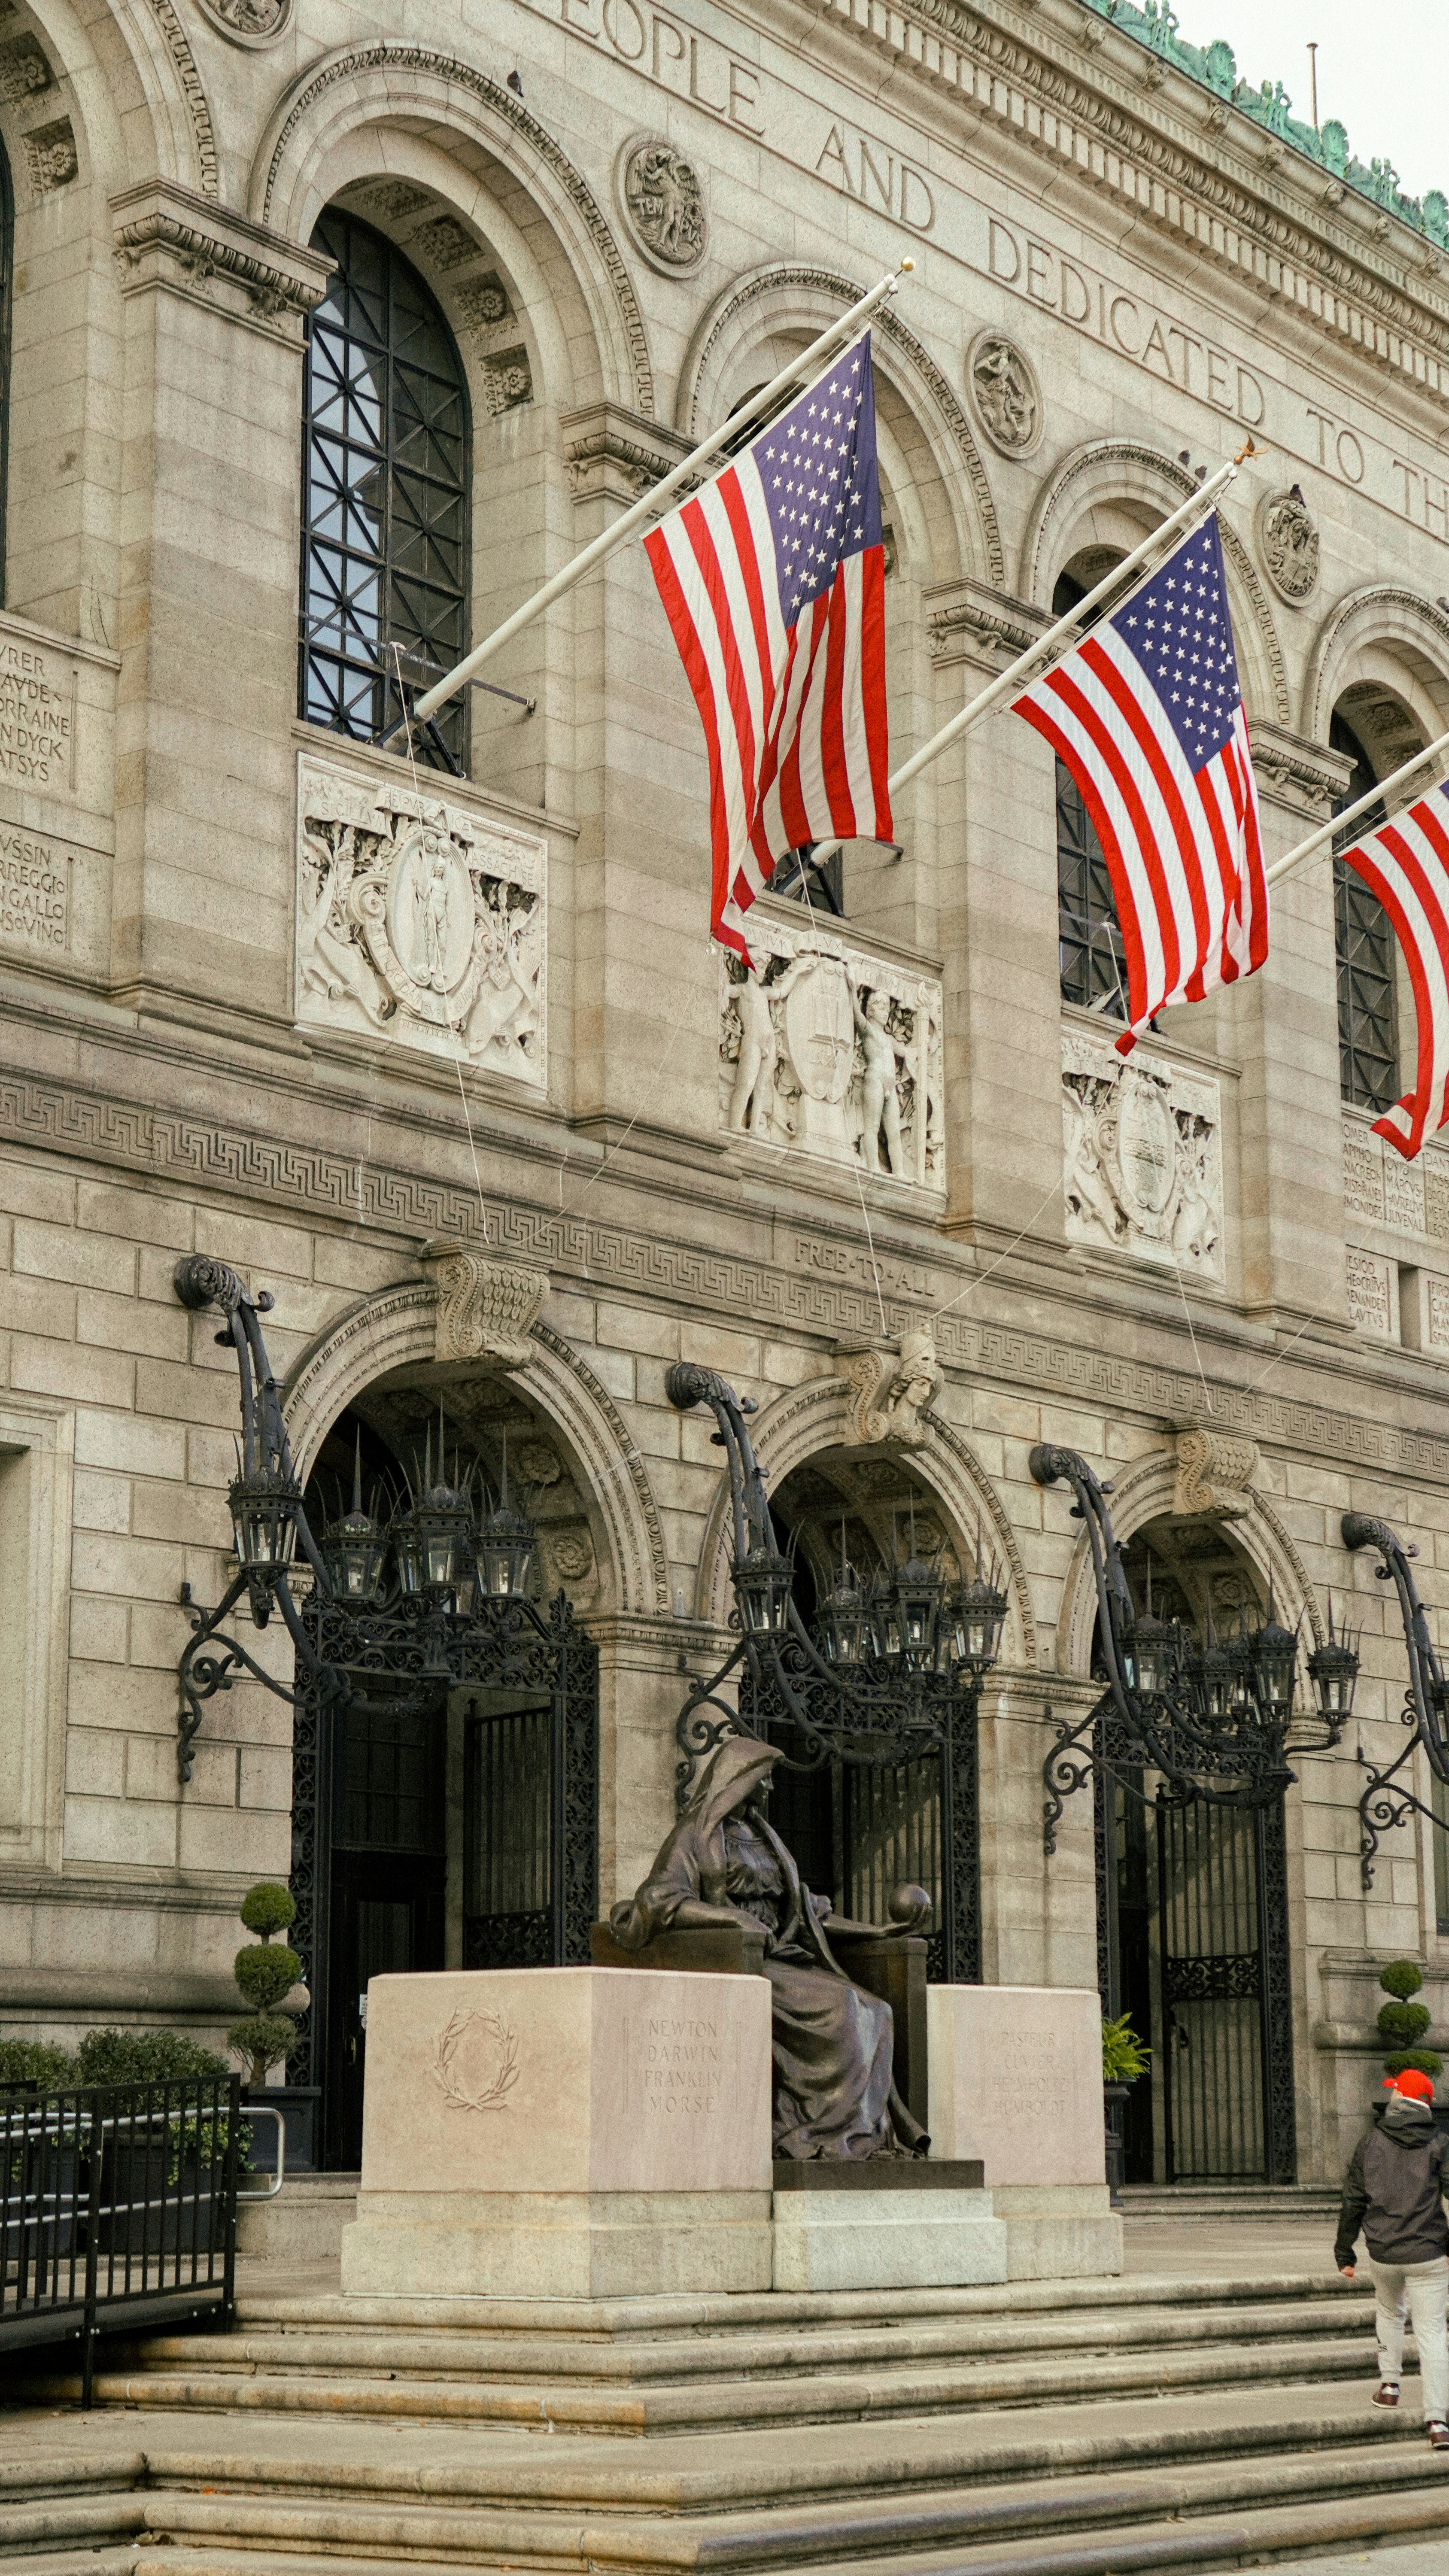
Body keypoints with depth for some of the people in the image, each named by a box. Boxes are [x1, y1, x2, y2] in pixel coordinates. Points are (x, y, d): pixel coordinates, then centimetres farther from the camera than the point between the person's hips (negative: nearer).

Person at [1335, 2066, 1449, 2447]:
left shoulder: (1370, 2142, 3)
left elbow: (1353, 2202, 7)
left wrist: (1344, 2253, 14)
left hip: (1383, 2254, 2)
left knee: (1389, 2313, 29)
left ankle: (1389, 2384, 26)